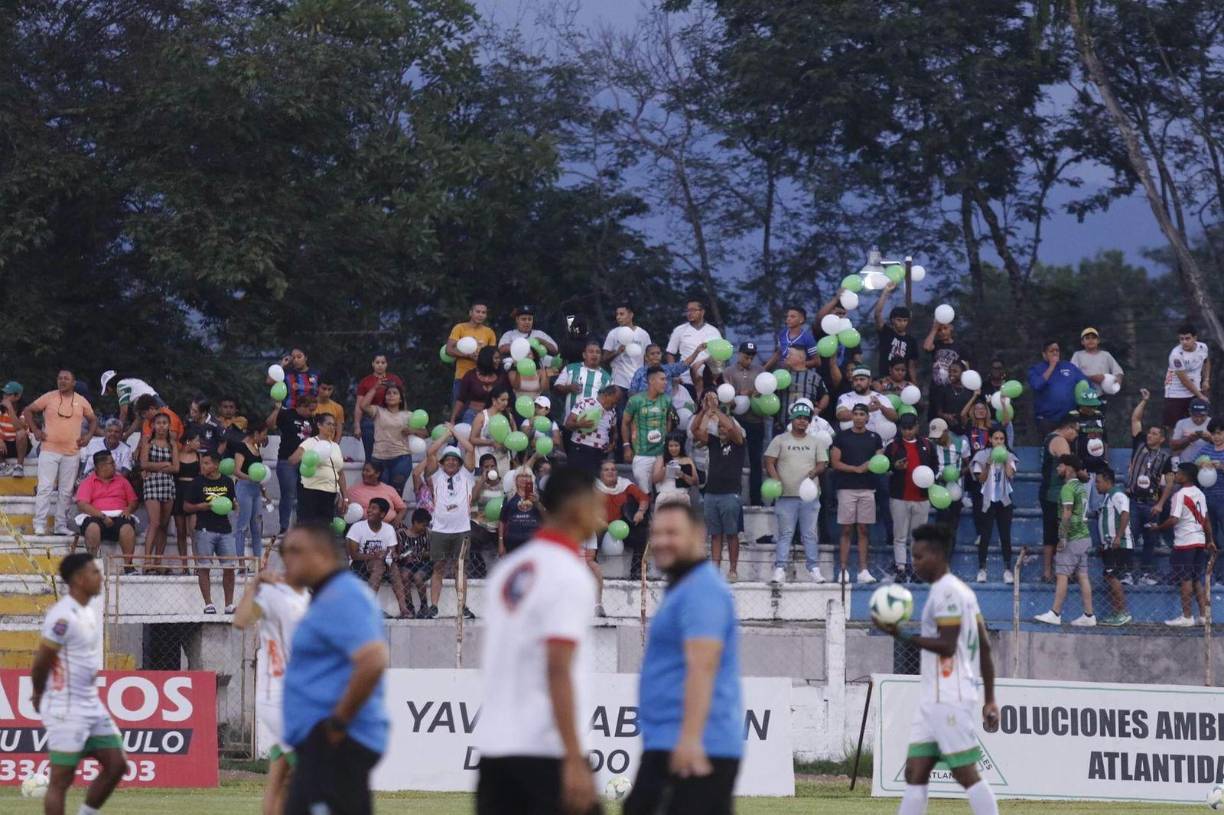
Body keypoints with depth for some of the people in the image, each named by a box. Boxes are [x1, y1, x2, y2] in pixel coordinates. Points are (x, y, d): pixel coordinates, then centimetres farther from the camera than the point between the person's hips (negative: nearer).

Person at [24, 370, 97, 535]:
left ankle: (61, 526, 12)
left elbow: (93, 419, 21)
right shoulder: (49, 398, 1)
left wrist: (88, 436, 6)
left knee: (66, 491, 5)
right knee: (45, 488, -8)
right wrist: (35, 430, -3)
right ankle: (39, 525, -7)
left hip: (72, 453, 3)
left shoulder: (82, 402, 7)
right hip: (49, 451, -3)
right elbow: (28, 411, 7)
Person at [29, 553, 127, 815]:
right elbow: (41, 662, -16)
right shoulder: (64, 616, -20)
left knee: (116, 764, 8)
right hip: (66, 710, -9)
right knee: (61, 779, -4)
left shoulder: (88, 612, 11)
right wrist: (40, 694, 2)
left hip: (92, 705, 9)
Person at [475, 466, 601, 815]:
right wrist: (575, 761, -21)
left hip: (495, 744, 8)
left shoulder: (508, 568, 13)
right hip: (547, 748, -8)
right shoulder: (570, 576, -11)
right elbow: (558, 671, -19)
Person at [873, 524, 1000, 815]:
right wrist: (990, 699, 20)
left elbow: (947, 646, -19)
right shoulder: (960, 590, 19)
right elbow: (985, 646, 19)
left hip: (950, 700, -10)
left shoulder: (947, 592, -12)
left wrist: (903, 636, -20)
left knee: (965, 773, -7)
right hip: (933, 700, 10)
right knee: (915, 774, 5)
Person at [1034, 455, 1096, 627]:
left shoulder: (1068, 488, -12)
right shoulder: (1081, 487, 16)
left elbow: (1067, 514, -19)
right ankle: (1088, 615, 5)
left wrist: (1063, 537, -18)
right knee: (1082, 576, 7)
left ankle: (1055, 614, -7)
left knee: (1062, 575, -7)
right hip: (1084, 536, 9)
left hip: (1072, 539, -9)